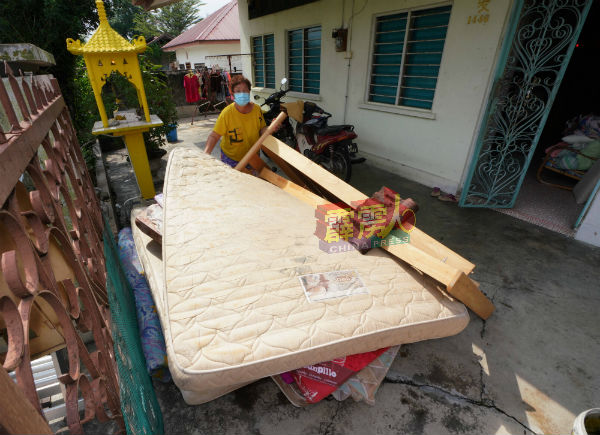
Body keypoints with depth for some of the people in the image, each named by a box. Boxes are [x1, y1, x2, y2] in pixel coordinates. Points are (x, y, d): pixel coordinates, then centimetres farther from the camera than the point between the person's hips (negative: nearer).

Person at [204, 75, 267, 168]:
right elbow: (214, 136, -20)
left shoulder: (257, 109, -10)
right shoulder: (226, 113, -21)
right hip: (230, 158, -3)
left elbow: (262, 129, 2)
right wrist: (205, 154, -34)